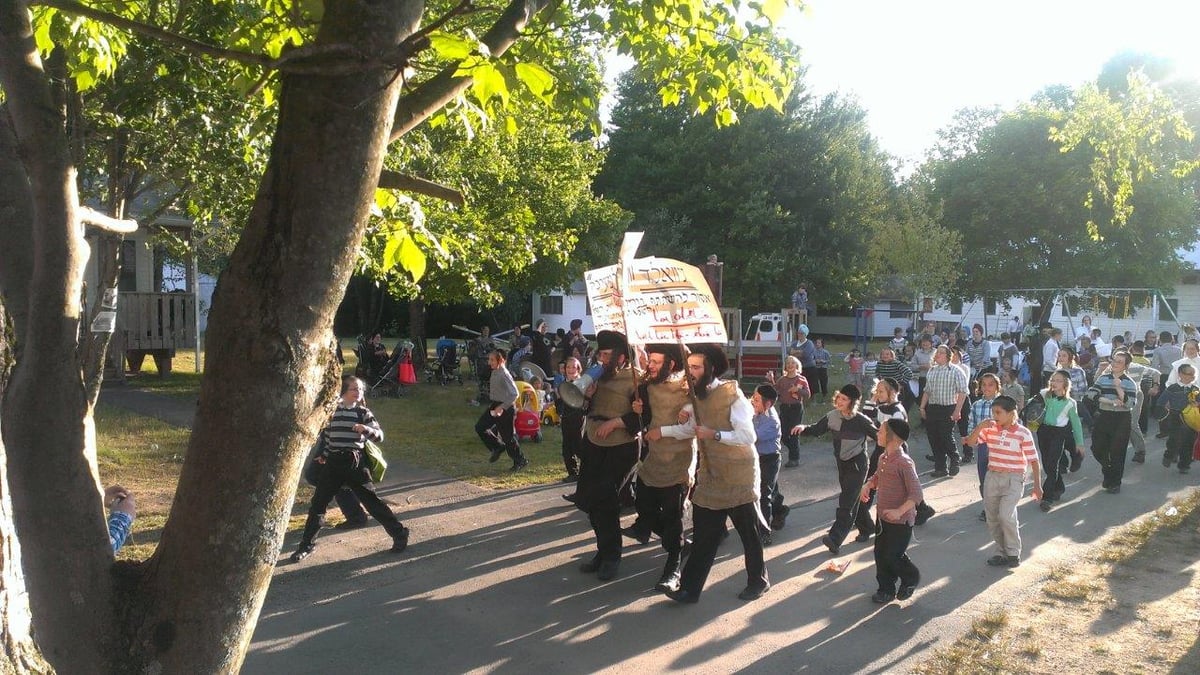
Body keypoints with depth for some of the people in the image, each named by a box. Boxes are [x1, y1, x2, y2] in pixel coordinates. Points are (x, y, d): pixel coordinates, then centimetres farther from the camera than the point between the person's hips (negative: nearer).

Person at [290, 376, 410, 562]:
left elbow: (379, 436, -6)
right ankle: (307, 545, 17)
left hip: (355, 462, -3)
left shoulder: (363, 413, 1)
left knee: (372, 501, -4)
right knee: (318, 503, 4)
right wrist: (324, 454, 21)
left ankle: (399, 534, 6)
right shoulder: (333, 411, 10)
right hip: (333, 462, 3)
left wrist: (365, 429, -24)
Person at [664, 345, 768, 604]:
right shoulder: (696, 395, 6)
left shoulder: (731, 394, -16)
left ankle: (758, 581, 29)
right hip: (711, 474, 6)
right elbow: (692, 431, 10)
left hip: (737, 475, -6)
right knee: (704, 533, 6)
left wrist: (714, 434, -26)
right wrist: (686, 419, -9)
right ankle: (690, 588, 10)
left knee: (748, 531, 10)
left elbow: (748, 436, -21)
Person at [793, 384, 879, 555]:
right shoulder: (832, 416, -5)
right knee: (853, 498, 19)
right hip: (842, 462, 6)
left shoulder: (861, 421, -19)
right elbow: (817, 430, 2)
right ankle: (867, 528, 40)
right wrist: (804, 428, -16)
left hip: (857, 464, -6)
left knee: (847, 501, -11)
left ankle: (835, 539, -18)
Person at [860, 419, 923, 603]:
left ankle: (911, 578, 31)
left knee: (893, 557, 2)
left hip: (900, 521, -8)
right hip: (882, 517, 8)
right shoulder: (883, 458, 2)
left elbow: (916, 495, -24)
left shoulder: (904, 462, -24)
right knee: (880, 554, 13)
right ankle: (886, 590, 29)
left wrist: (899, 511, -33)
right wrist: (868, 486, 2)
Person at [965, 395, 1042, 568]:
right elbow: (971, 442, 0)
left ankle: (1013, 555, -2)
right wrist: (981, 426, -15)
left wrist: (1037, 485, -7)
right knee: (992, 519, 10)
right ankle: (1001, 552, 26)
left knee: (1006, 515, -19)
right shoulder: (990, 429, 0)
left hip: (1013, 479, -5)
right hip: (992, 477, 5)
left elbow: (1033, 460, -7)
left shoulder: (1023, 433, -11)